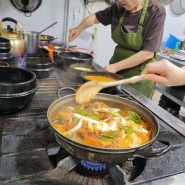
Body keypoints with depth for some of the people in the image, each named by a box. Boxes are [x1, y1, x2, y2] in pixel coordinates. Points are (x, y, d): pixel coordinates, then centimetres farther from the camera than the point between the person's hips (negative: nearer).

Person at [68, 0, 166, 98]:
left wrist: (117, 66, -20)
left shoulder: (156, 12, -16)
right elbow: (96, 17, 16)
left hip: (139, 74, -4)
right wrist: (79, 28, -2)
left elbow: (148, 53, -20)